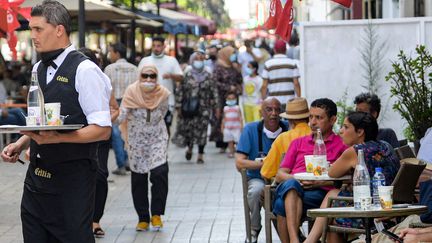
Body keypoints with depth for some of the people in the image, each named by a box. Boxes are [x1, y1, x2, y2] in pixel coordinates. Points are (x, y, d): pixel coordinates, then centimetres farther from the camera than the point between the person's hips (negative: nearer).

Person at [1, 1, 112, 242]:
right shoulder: (39, 70, 14)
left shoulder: (85, 71, -11)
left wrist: (57, 138, -26)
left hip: (71, 181, -7)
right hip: (36, 177, 7)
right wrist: (20, 144, 5)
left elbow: (102, 130, -15)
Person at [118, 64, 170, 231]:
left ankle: (157, 214, -2)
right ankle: (143, 218, 11)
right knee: (138, 178, 2)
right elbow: (122, 115, -14)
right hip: (137, 139, 0)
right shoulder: (131, 92, -13)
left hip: (157, 138, 0)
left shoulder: (163, 93, -8)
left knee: (160, 172, -16)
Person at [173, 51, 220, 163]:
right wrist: (179, 106, -3)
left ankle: (200, 155, 7)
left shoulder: (208, 76, 4)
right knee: (187, 128, 2)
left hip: (203, 108, 0)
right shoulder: (187, 75, 2)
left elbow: (214, 91, 6)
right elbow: (180, 91, 2)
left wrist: (216, 107, 3)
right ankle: (189, 147, 32)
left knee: (202, 130, -2)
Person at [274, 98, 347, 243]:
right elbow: (280, 175, 20)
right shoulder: (298, 143, 29)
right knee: (290, 185, -36)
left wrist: (319, 182, -12)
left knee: (282, 204, -35)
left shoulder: (341, 145, 17)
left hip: (319, 194, -3)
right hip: (291, 189, 3)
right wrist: (296, 180, -3)